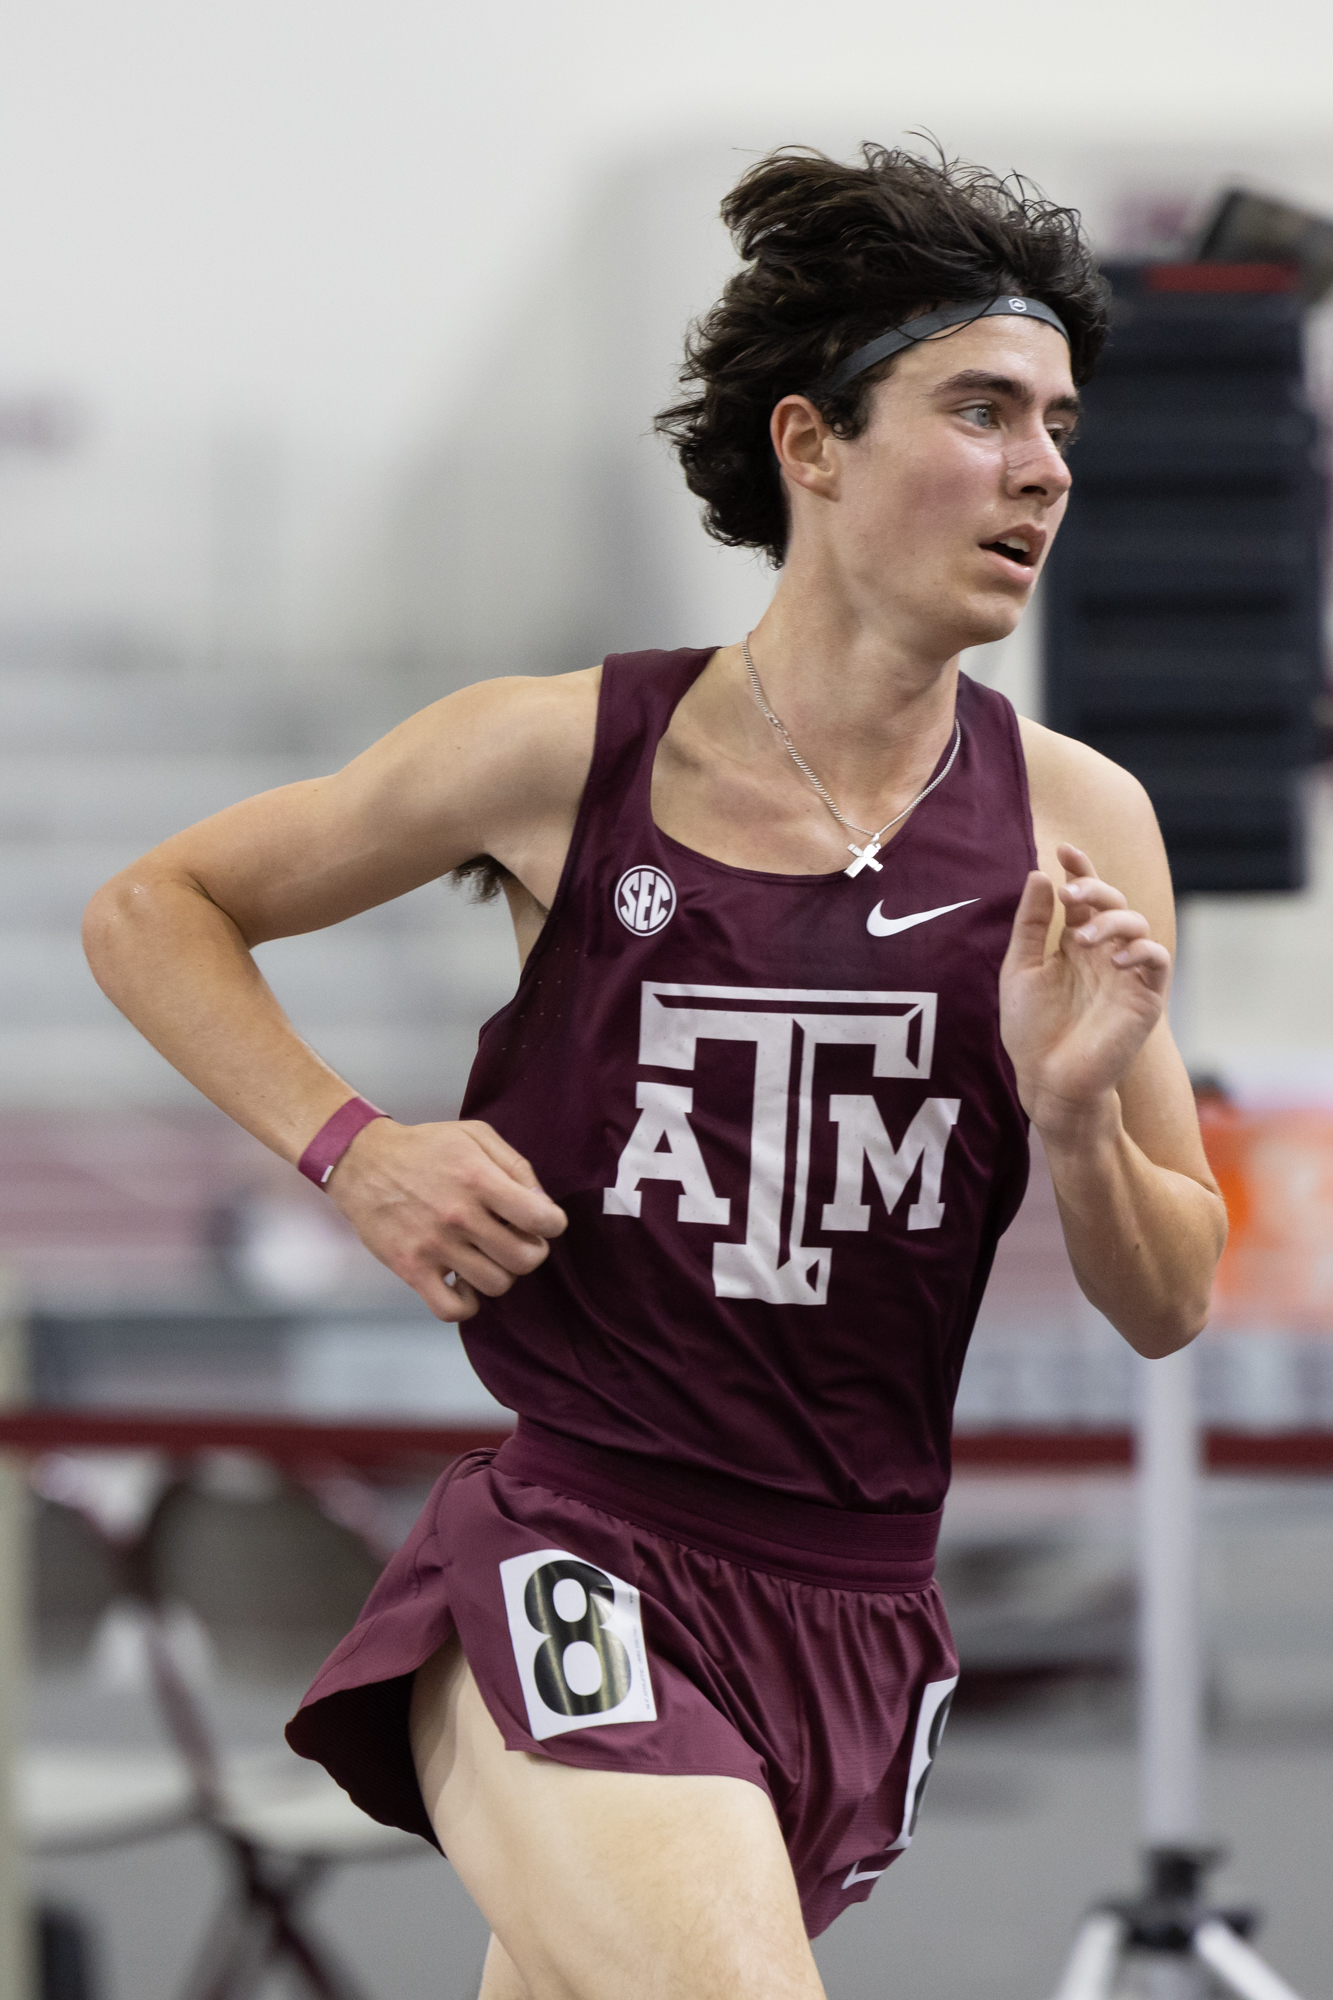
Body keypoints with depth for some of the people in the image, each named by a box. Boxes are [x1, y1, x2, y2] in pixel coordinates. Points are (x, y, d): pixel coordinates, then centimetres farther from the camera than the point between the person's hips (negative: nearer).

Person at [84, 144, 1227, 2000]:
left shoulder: (1077, 825, 2)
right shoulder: (570, 755, -5)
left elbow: (1168, 1308, 6)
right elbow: (150, 909, 8)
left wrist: (1074, 1112, -14)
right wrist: (351, 1149, -8)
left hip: (857, 1618, 4)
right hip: (572, 1572, -4)